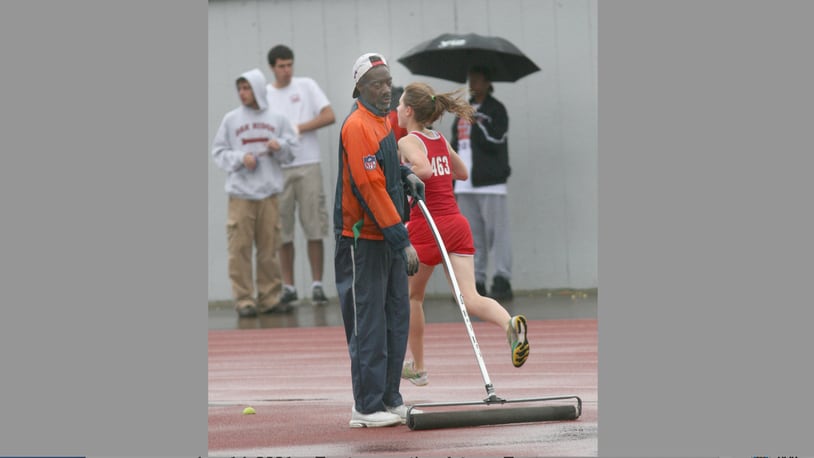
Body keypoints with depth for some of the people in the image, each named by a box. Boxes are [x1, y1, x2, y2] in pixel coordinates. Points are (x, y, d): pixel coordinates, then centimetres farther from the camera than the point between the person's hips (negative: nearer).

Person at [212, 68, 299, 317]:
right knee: (240, 249, -6)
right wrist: (240, 158, -10)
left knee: (269, 248, 4)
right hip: (240, 194, -1)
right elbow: (219, 152, 5)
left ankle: (270, 298, 10)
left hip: (269, 194, 1)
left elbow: (290, 152, 11)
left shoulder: (277, 119, 8)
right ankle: (244, 299, -3)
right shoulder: (231, 120, 5)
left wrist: (280, 146, -10)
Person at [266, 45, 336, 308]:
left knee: (315, 229, -3)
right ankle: (288, 287, 7)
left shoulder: (307, 86, 6)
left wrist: (299, 128, -10)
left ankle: (317, 284, 2)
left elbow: (329, 116, -1)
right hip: (278, 169, 1)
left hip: (308, 165, -1)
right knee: (283, 231, 1)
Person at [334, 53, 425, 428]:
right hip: (363, 239, -9)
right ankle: (366, 408, -1)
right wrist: (403, 241, -24)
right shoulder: (357, 126, -18)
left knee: (396, 319, 12)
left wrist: (405, 174, 10)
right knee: (369, 324, -5)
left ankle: (389, 399, 20)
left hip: (389, 235, 9)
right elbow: (371, 188, -24)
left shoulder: (383, 120, 13)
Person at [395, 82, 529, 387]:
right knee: (470, 298, -7)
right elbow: (462, 173, 30)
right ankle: (510, 324, -37)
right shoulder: (441, 141, 14)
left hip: (425, 227, -5)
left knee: (412, 296, 16)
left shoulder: (408, 142, -7)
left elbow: (424, 170, -28)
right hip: (457, 224, 6)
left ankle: (417, 367, 23)